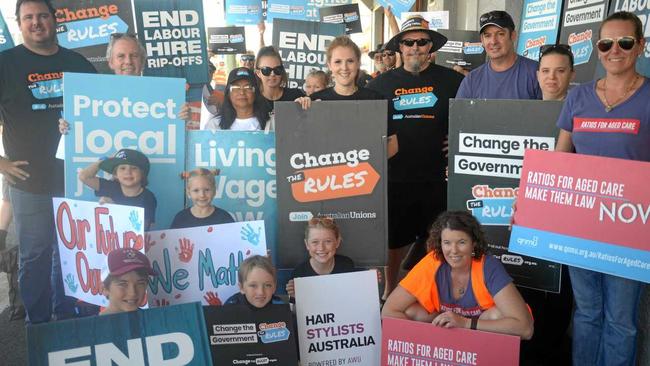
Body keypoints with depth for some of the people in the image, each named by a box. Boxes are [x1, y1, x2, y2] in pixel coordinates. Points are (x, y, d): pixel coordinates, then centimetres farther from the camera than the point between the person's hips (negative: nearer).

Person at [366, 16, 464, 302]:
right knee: (394, 238, 13)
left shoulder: (452, 81, 2)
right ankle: (389, 291, 33)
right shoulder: (382, 83, 6)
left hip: (437, 176, -1)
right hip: (395, 176, 1)